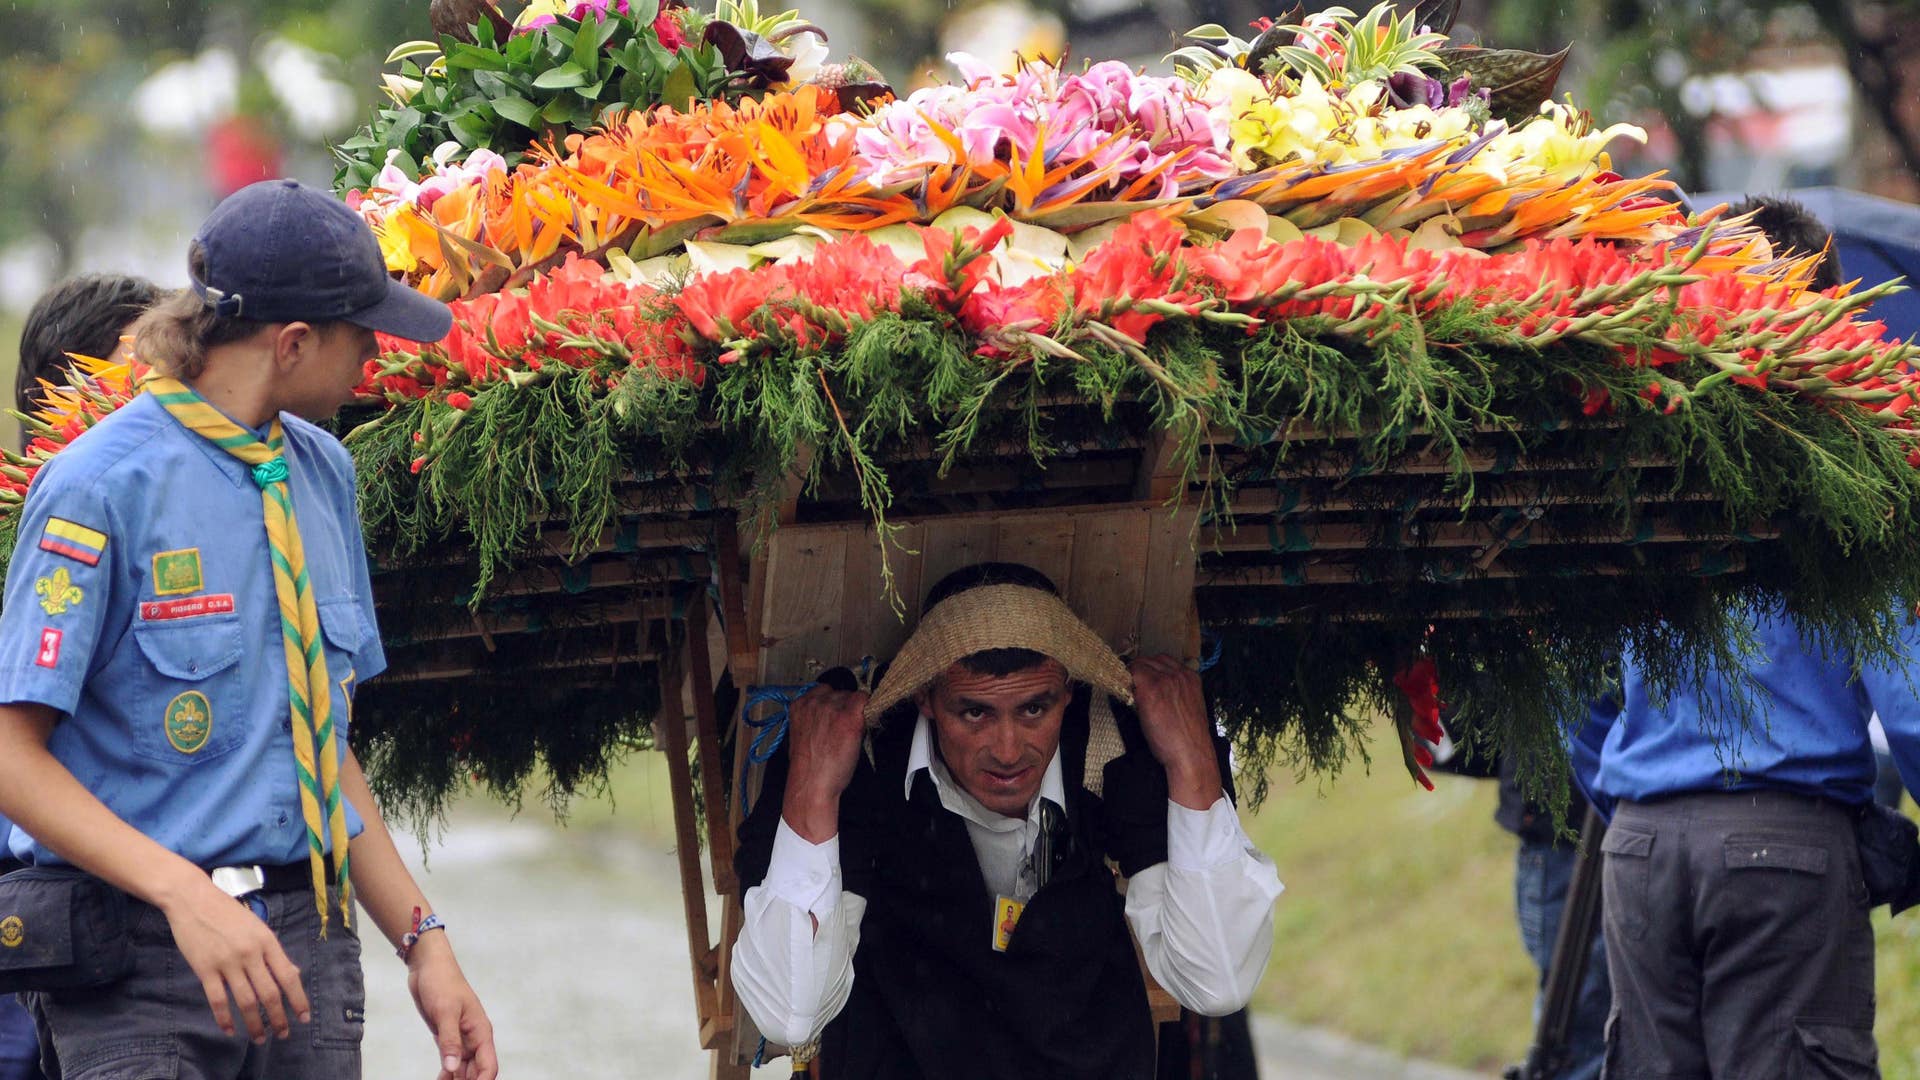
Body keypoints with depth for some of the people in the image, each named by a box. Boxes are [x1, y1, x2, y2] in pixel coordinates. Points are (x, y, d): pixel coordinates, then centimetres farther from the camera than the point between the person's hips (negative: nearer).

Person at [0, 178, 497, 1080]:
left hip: (307, 942, 6)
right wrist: (185, 893, -24)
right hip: (140, 965, -6)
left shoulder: (321, 473, 14)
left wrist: (422, 941, 11)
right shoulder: (107, 485, -10)